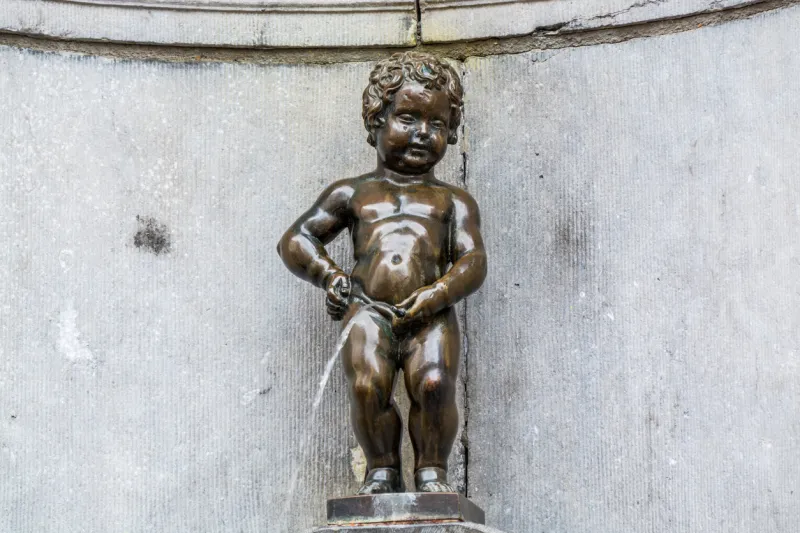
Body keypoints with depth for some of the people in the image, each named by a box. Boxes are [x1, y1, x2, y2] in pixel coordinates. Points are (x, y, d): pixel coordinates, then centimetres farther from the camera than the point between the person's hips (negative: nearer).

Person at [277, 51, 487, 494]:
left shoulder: (452, 200, 24)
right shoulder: (354, 193, 25)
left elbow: (472, 259, 9)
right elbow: (295, 240, 23)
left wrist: (436, 295, -10)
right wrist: (328, 275, 3)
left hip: (430, 314, 0)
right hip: (369, 309, 0)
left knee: (435, 383, -28)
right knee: (367, 383, -28)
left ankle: (432, 470, -10)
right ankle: (382, 469, -10)